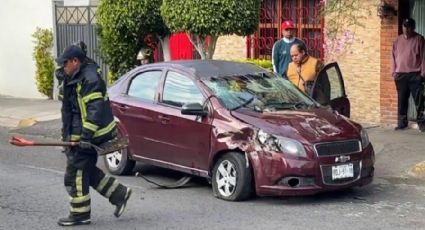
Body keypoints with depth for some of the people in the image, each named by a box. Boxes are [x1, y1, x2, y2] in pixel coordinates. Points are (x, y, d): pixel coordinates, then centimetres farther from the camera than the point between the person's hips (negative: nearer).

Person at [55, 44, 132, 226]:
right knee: (88, 171, 17)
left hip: (88, 137, -11)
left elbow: (95, 109, -26)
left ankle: (80, 214, 9)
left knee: (76, 174, -2)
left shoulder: (89, 79, -19)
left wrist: (86, 136, -28)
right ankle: (119, 194, 25)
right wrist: (68, 135, 24)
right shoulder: (76, 78, 15)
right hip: (79, 136, 11)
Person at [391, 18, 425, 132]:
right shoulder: (398, 40, 12)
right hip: (400, 75, 3)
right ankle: (402, 122, 11)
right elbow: (394, 56, 13)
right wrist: (393, 71, 5)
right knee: (402, 100, 6)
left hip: (415, 75, -3)